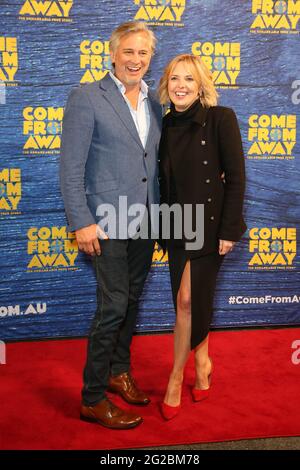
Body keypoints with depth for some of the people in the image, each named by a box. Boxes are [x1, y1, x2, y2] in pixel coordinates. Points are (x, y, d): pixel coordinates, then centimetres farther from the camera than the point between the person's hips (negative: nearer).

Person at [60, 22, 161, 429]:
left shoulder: (154, 103, 11)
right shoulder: (86, 98, -8)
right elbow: (71, 167, -11)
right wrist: (82, 223, -16)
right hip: (109, 224, -6)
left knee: (131, 302, 16)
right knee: (113, 307, -5)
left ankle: (119, 372, 35)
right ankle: (93, 399, 9)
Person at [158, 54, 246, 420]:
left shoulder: (220, 119, -10)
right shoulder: (166, 125, 5)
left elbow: (236, 177, -12)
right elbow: (165, 180, 11)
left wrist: (229, 231, -14)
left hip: (209, 224, -5)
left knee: (187, 301, -5)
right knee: (194, 301, 13)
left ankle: (176, 378, 12)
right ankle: (202, 362, 33)